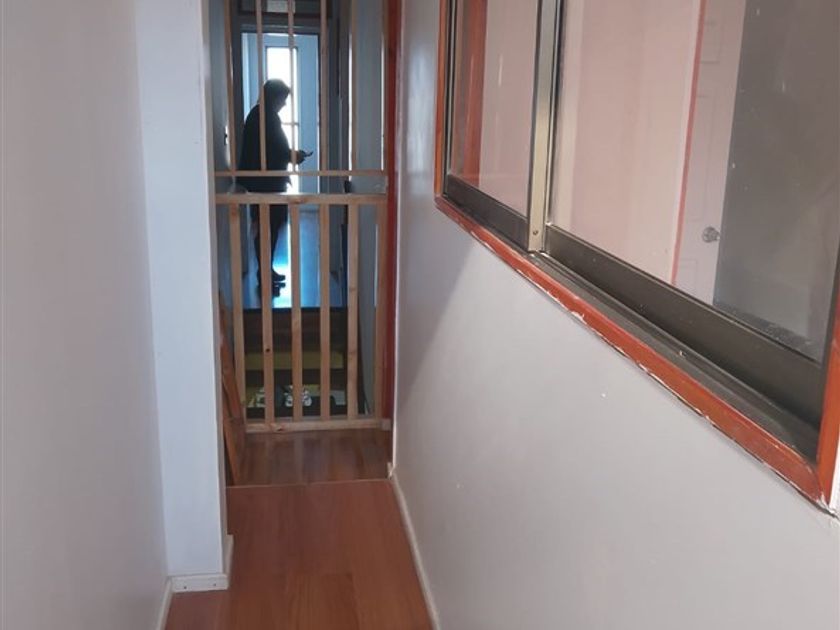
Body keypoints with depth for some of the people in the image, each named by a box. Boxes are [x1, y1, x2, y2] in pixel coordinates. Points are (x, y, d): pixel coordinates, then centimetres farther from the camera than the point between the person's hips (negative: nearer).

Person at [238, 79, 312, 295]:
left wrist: (291, 154, 14)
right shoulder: (260, 117, -17)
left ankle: (267, 271, 25)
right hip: (264, 184, -10)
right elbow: (264, 152, -22)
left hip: (271, 183, 10)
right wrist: (292, 156, -16)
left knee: (271, 228, 15)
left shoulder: (269, 116, 14)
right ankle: (264, 277, 3)